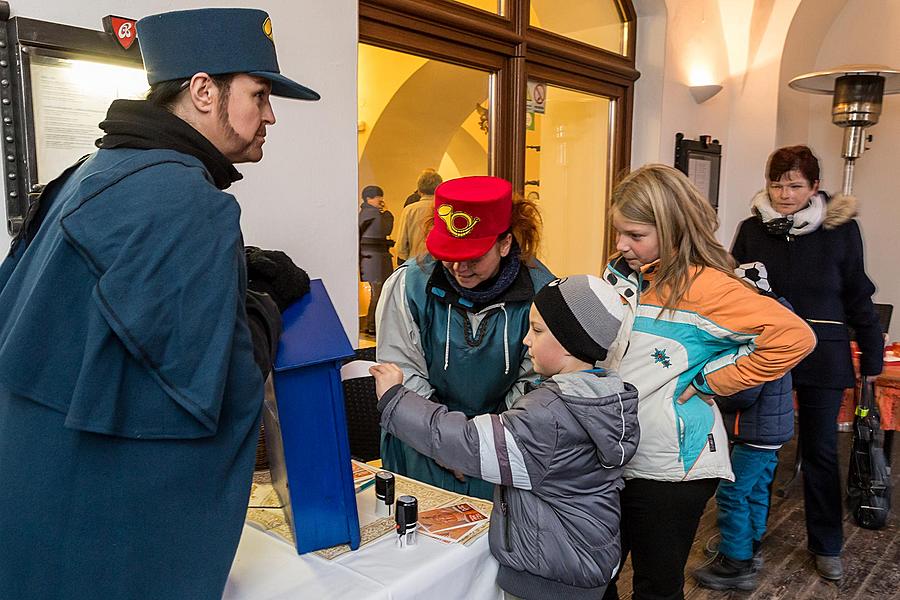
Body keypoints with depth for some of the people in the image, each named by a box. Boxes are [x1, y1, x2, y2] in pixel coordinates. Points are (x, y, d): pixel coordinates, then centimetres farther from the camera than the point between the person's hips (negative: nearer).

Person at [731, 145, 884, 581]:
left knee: (820, 449, 10)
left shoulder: (841, 228, -4)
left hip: (823, 356, 0)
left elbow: (858, 297, 3)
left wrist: (872, 357, 4)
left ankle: (826, 545, 28)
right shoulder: (752, 229, -2)